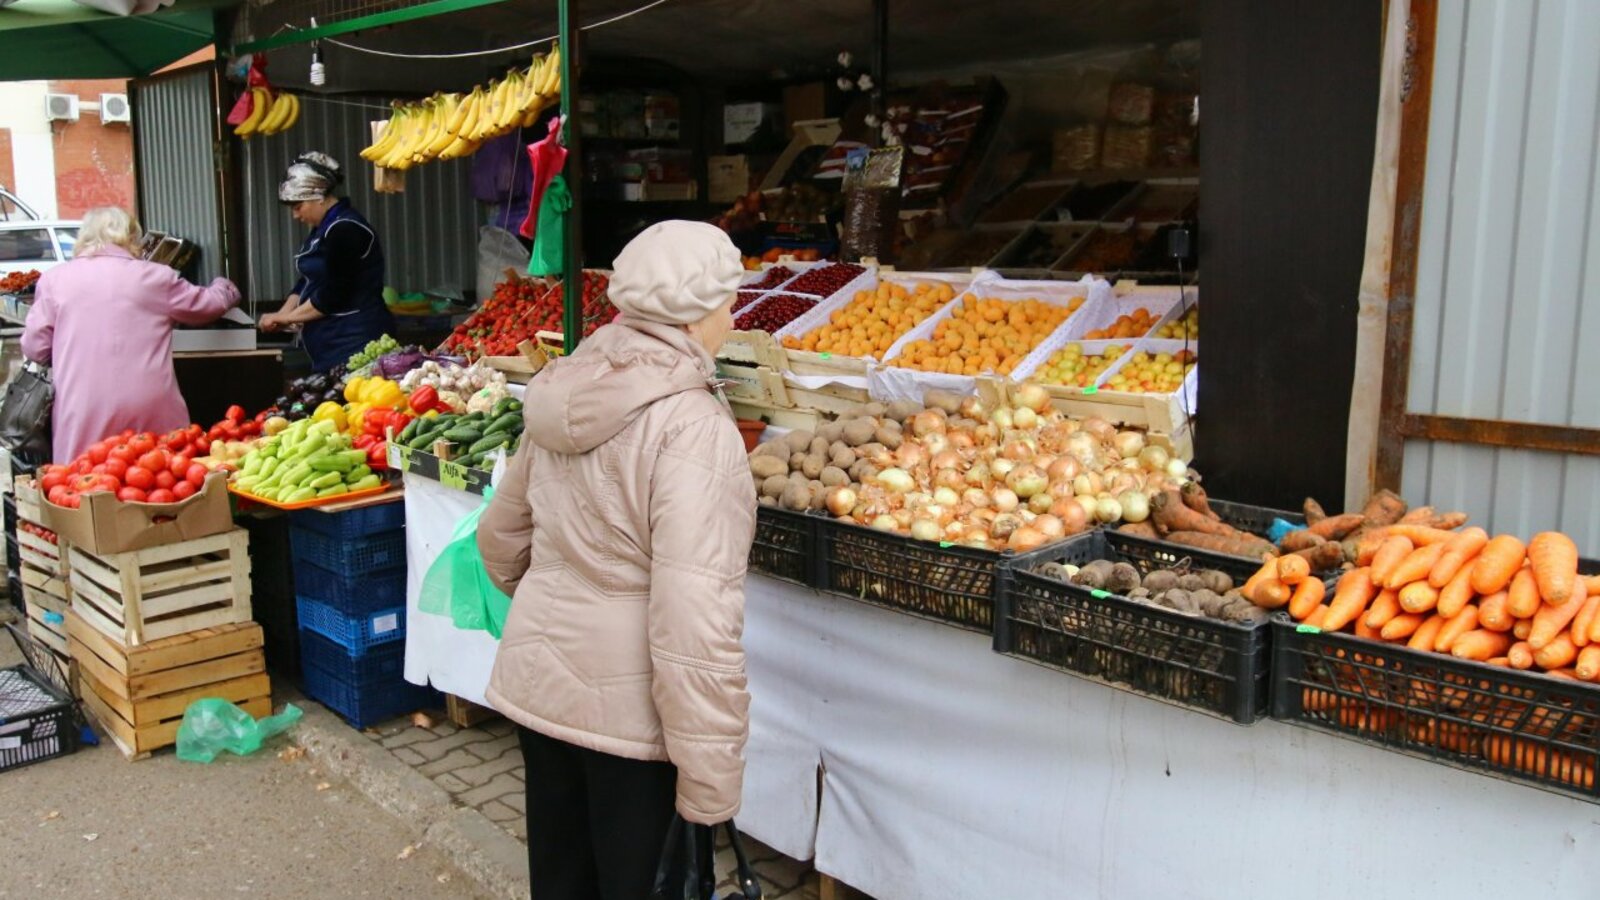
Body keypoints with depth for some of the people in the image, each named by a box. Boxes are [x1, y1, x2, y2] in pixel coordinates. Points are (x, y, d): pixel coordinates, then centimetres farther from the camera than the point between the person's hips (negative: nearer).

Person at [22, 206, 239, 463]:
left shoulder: (54, 279, 7)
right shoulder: (154, 277, 6)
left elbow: (35, 348, 8)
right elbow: (210, 302, 21)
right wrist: (225, 288, 43)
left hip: (83, 416, 0)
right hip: (149, 410, 0)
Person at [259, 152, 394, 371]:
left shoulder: (345, 230, -14)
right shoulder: (324, 229, 17)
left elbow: (331, 297, -17)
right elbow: (308, 282, 19)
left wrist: (286, 317, -7)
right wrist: (282, 314, 4)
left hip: (355, 342, -9)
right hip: (331, 344, 10)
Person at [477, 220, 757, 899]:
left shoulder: (567, 394, 2)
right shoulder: (692, 425, -21)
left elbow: (501, 537, 14)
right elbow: (695, 616, -26)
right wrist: (709, 770, -20)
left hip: (538, 682, 7)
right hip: (629, 706, -7)